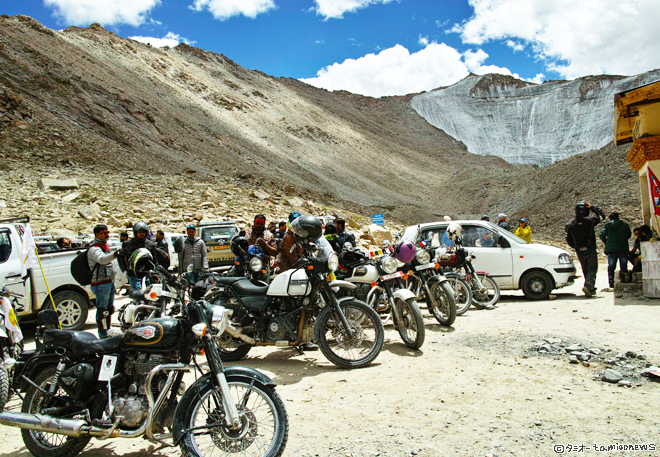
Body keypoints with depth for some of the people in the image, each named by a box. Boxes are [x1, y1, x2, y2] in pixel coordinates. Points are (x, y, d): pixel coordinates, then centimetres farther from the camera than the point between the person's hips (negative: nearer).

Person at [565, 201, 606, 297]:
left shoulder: (569, 224, -4)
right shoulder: (590, 220, -11)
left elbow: (568, 240, 3)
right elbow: (601, 215, 9)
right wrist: (592, 207, 10)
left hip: (579, 252, 3)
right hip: (590, 250, -3)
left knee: (585, 270, 16)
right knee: (592, 269, -1)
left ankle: (591, 289, 22)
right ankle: (589, 285, -22)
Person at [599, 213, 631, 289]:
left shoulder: (608, 225, -1)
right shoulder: (625, 225, 3)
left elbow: (601, 235, -8)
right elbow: (628, 236, 14)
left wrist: (606, 242, 9)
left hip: (611, 249, -1)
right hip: (623, 249, 1)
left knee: (611, 267, 7)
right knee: (624, 267, 10)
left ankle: (611, 283, 3)